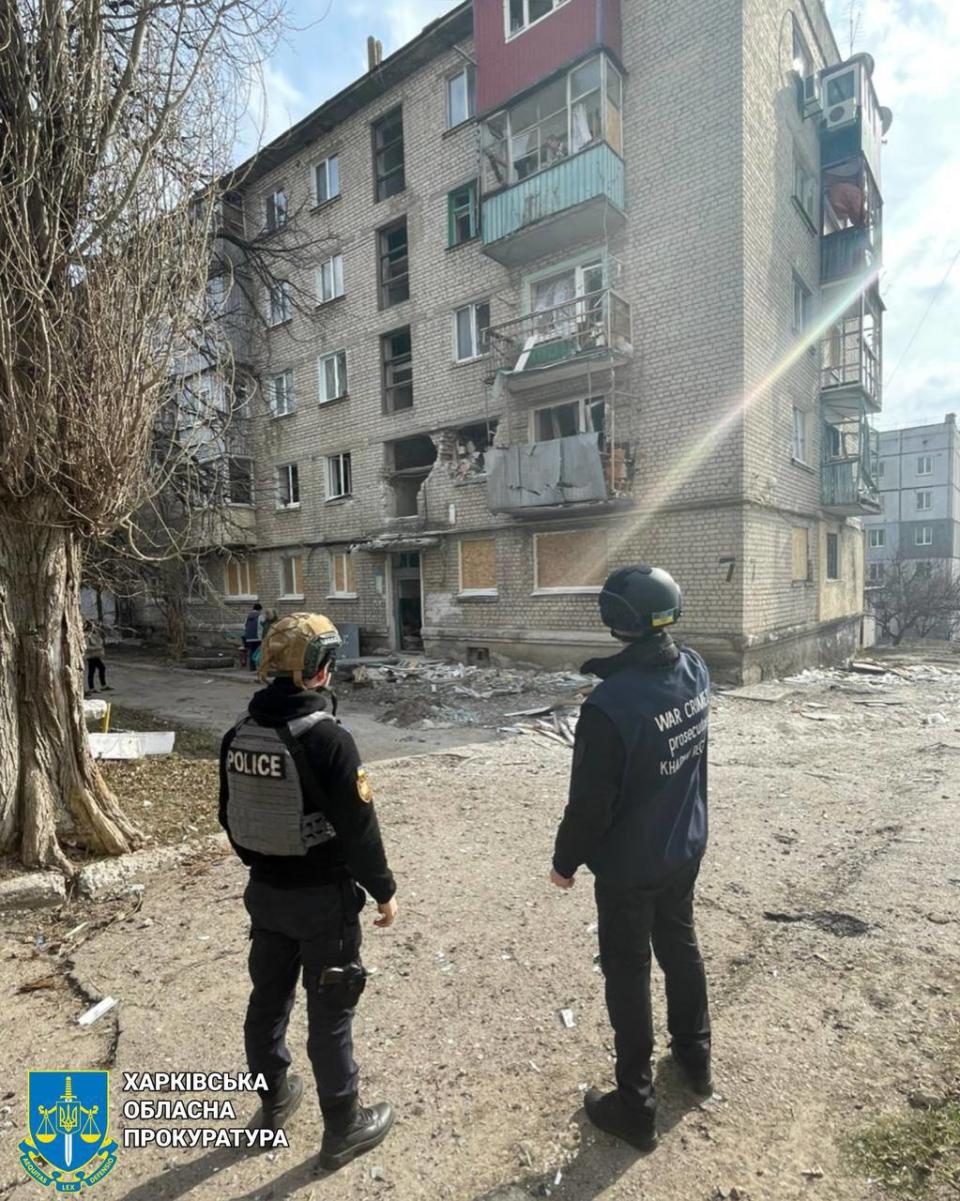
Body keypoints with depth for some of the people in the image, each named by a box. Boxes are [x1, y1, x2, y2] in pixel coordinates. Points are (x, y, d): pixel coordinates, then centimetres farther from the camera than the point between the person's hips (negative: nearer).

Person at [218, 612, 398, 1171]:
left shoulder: (239, 734, -3)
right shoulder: (328, 738, -25)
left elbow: (231, 817, 8)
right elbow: (359, 828, -22)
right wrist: (384, 889, -7)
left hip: (265, 892, 7)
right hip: (323, 898, -6)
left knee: (268, 999, 23)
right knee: (330, 1015, 10)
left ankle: (274, 1101, 44)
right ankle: (343, 1129, 28)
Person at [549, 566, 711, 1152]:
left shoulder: (610, 704, -33)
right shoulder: (696, 669, -11)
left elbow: (590, 803, -24)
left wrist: (565, 861, -6)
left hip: (629, 865, -6)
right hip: (687, 847, 7)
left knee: (628, 973, 12)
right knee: (681, 945, 27)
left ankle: (636, 1106, 31)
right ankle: (695, 1055, 49)